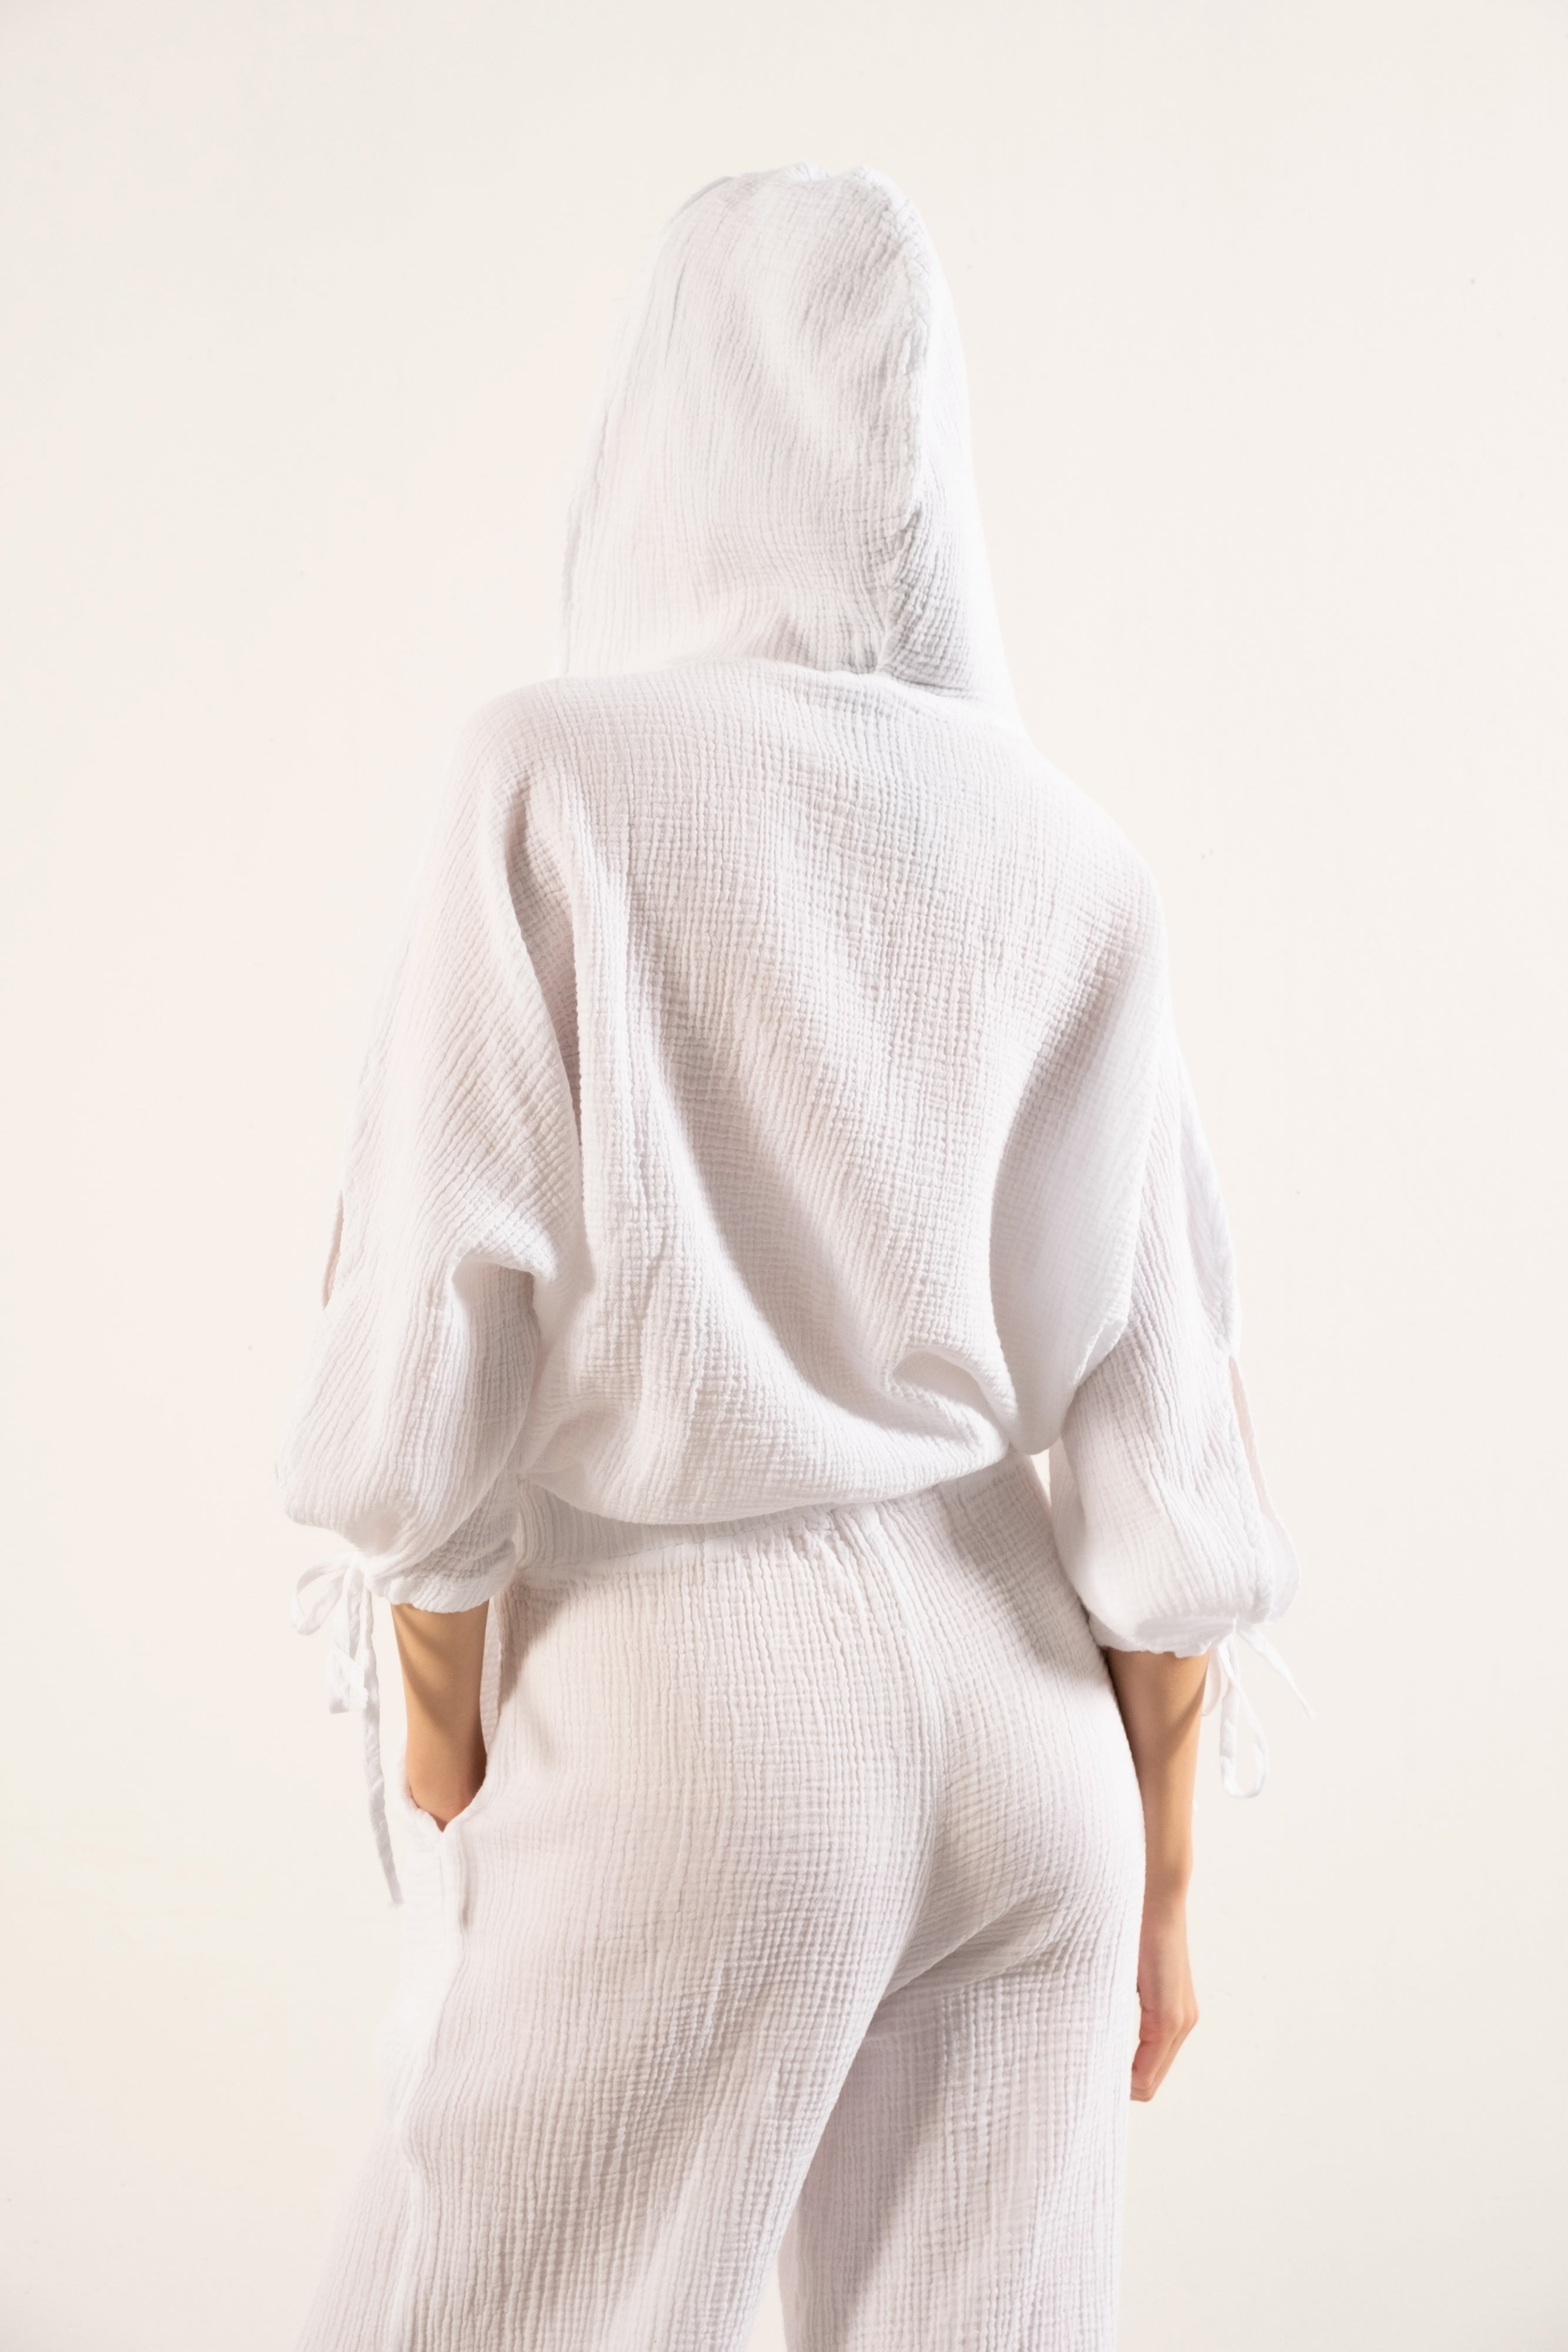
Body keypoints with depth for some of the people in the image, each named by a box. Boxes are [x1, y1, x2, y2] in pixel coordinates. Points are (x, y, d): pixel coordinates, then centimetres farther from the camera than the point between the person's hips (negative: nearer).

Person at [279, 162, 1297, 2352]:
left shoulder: (558, 774, -9)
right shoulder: (1068, 860, 3)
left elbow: (459, 1322, -14)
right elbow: (1159, 1400, 1)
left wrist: (443, 1782, 0)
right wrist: (1158, 1876, 10)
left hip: (688, 1725, -4)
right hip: (1012, 1726, 5)